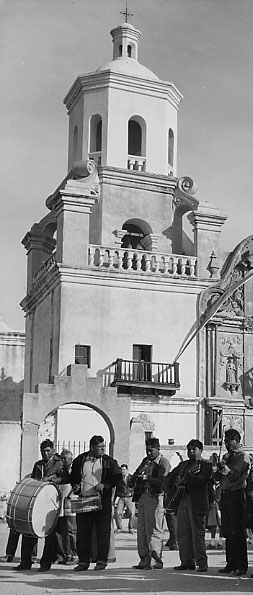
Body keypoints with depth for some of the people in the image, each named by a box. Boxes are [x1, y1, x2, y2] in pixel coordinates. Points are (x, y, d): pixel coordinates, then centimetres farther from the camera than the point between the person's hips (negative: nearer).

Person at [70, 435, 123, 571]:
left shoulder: (109, 462, 3)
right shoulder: (80, 460, 8)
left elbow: (118, 478, -1)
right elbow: (73, 476, 19)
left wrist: (104, 485, -13)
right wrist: (75, 485, -1)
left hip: (102, 500, -2)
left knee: (103, 532, -2)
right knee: (82, 532, 4)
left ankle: (101, 561, 6)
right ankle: (83, 561, 13)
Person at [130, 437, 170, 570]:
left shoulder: (163, 463, -5)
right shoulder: (146, 460, 19)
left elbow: (162, 482, -16)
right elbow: (135, 475, 21)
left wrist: (147, 478, -24)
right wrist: (137, 476, -1)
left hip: (155, 498, -7)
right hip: (142, 497, 7)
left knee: (153, 530, -7)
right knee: (141, 530, 7)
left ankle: (158, 560, -1)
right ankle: (144, 560, 13)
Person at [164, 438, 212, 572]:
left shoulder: (206, 465, 3)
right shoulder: (183, 465, 21)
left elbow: (203, 479, -15)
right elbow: (168, 478, 24)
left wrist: (188, 477, -15)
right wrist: (170, 491, 10)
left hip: (196, 503, -6)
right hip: (182, 501, 6)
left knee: (198, 533, -6)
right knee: (182, 533, 5)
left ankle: (202, 563, 0)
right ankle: (187, 562, 13)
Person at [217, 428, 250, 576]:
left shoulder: (243, 456, -5)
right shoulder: (226, 456, 18)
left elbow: (234, 474, -17)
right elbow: (219, 477, 15)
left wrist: (224, 468, -29)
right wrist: (217, 467, -3)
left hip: (237, 495, -7)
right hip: (225, 494, 7)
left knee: (238, 532, -5)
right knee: (228, 532, 9)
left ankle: (241, 565, -1)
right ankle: (231, 563, 15)